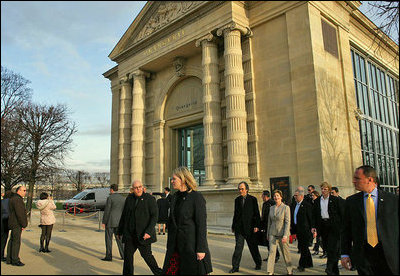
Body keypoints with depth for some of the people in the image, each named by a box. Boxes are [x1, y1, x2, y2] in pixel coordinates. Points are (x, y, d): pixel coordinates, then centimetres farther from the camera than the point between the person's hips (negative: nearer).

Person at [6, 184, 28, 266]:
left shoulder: (13, 198, 18)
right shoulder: (17, 199, -17)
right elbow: (19, 213, -21)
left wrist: (23, 224, 17)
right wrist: (23, 225, -14)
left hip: (14, 224, 11)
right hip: (17, 224, -11)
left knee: (12, 241, 14)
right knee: (16, 241, -5)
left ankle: (9, 259, 20)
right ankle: (15, 260, 0)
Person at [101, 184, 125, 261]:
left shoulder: (110, 198, -12)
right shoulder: (123, 198, 6)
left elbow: (107, 211, -14)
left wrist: (103, 222, -6)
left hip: (110, 221, -6)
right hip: (119, 222, 6)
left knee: (108, 239, 5)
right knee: (119, 238, 14)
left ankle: (108, 256, 8)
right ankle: (123, 255, 14)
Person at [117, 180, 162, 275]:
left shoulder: (150, 199, -7)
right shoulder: (129, 198, 7)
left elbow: (154, 216, -11)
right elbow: (124, 215, 14)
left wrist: (149, 231, -21)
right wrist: (119, 231, 16)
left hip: (143, 234, -4)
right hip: (130, 234, 5)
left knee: (146, 255, 0)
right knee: (127, 254, 5)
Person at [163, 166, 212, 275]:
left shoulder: (197, 197, -12)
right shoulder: (175, 197, 10)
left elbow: (201, 224, -14)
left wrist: (201, 249, -16)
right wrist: (169, 245, 15)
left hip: (191, 244, -6)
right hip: (176, 245, 6)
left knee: (194, 271, 3)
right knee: (170, 271, 5)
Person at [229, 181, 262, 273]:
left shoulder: (253, 199, -3)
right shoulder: (237, 200, 8)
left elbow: (257, 214, -3)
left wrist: (257, 226, -11)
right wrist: (233, 226, 13)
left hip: (249, 227, -2)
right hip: (239, 227, 2)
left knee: (253, 247, 10)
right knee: (238, 247, -1)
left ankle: (258, 264, 30)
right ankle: (235, 267, 5)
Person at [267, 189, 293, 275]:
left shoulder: (286, 208, -6)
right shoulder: (271, 208, 8)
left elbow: (287, 222, -11)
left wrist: (285, 235, -17)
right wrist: (268, 233, 15)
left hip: (282, 233, -3)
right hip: (273, 233, 3)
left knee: (286, 252, 8)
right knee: (271, 251, -5)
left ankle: (290, 270, 28)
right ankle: (270, 272, -2)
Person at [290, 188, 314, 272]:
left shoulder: (307, 205, -10)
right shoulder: (294, 205, 13)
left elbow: (310, 218, -10)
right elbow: (293, 217, 19)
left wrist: (311, 229, -10)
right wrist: (292, 226, 13)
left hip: (304, 230, -8)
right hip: (298, 230, 8)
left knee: (304, 247, -4)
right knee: (302, 247, 15)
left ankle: (302, 265, 3)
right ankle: (309, 263, 27)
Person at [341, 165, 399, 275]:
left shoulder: (393, 199, 0)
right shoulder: (351, 201, 4)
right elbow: (346, 229, 6)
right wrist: (345, 254, 2)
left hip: (388, 255, -1)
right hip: (362, 255, 1)